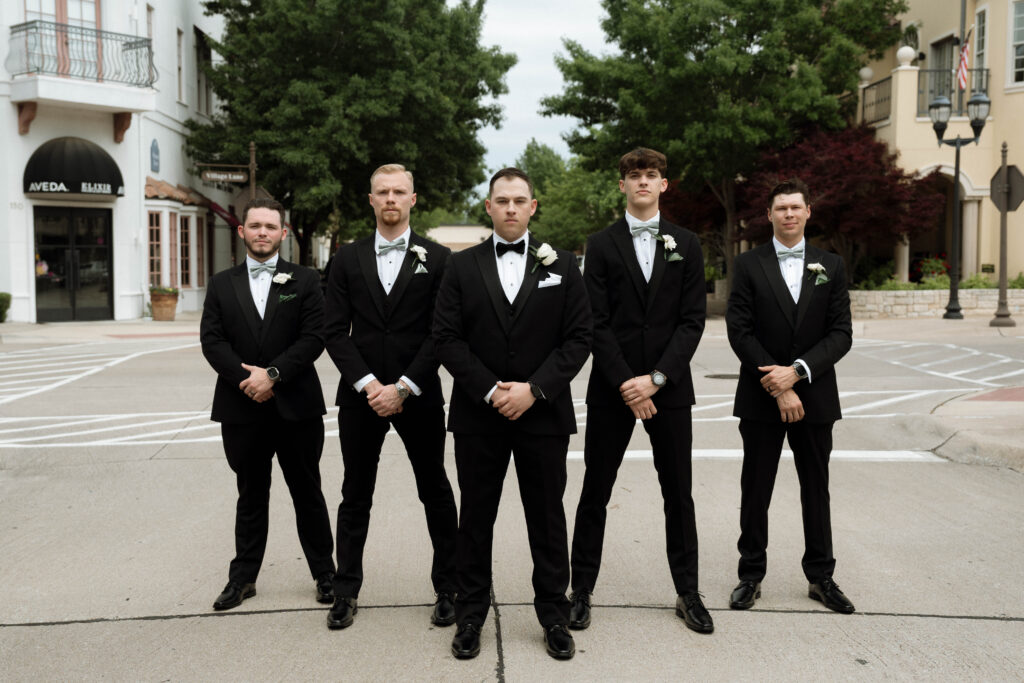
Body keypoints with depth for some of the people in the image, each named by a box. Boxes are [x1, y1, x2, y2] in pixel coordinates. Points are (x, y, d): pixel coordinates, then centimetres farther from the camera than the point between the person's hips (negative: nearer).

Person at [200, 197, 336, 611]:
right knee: (250, 496, 13)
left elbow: (314, 337, -7)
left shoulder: (304, 281, 2)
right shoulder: (221, 285, 9)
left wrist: (273, 373, -17)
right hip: (242, 409, 2)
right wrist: (246, 377, -14)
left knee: (307, 493, 8)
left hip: (296, 406, -2)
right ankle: (243, 577, 24)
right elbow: (212, 341, 0)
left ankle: (325, 573, 20)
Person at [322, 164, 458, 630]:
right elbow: (336, 332, 1)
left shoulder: (436, 259, 0)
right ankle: (346, 592, 22)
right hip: (360, 396, 2)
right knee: (355, 496, 10)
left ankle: (448, 588, 20)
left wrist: (402, 388, -13)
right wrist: (368, 384, -11)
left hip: (418, 396, -2)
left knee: (435, 492, 8)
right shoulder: (348, 259, 6)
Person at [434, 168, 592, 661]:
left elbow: (578, 338, -1)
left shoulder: (561, 266, 5)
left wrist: (534, 389, -12)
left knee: (547, 518, 8)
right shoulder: (462, 267, 5)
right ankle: (470, 616, 22)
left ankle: (554, 615, 22)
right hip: (477, 416, 0)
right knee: (475, 518, 9)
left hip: (543, 413, 0)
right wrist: (491, 391, -12)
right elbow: (446, 338, -2)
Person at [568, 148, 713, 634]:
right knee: (595, 491, 5)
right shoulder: (601, 245, 4)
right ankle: (582, 589, 17)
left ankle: (688, 592, 21)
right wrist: (624, 383, -12)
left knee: (678, 492, 8)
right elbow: (597, 323, -3)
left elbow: (692, 320, 0)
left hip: (669, 388, 1)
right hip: (612, 389, -1)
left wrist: (656, 378, -12)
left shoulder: (686, 245, 7)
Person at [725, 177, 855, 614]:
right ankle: (751, 575, 17)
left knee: (816, 488, 10)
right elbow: (740, 332, -7)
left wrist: (797, 371, -15)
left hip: (815, 396, 2)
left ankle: (820, 577, 23)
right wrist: (778, 388, -13)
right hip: (761, 397, -1)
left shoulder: (830, 266, 6)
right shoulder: (748, 265, 0)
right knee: (756, 489, 6)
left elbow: (841, 333, -1)